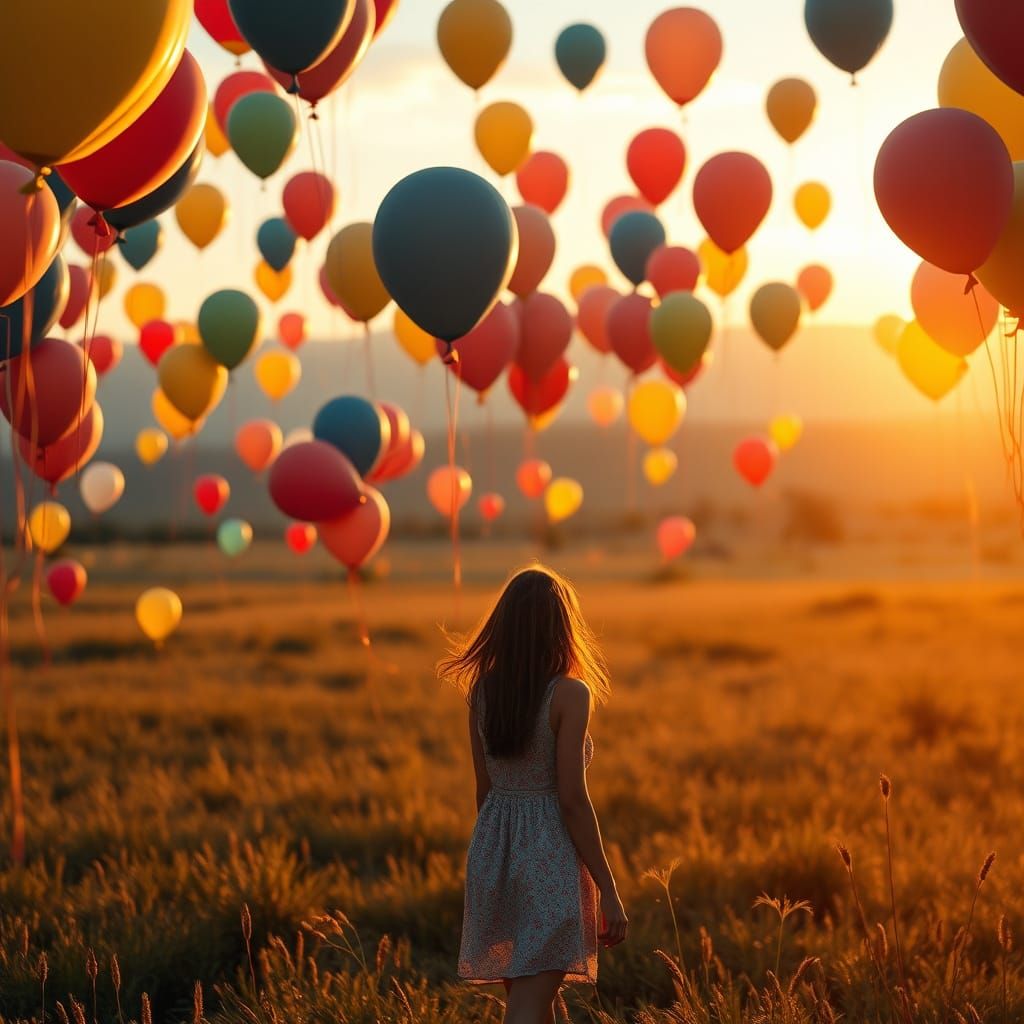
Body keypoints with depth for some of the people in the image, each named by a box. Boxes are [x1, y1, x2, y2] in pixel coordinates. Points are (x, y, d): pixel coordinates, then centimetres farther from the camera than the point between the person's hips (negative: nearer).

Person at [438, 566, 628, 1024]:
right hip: (551, 853, -6)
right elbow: (572, 799, -15)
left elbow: (485, 789, 11)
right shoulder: (569, 693, -13)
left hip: (493, 849, 6)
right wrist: (607, 890, -9)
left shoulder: (481, 690, 4)